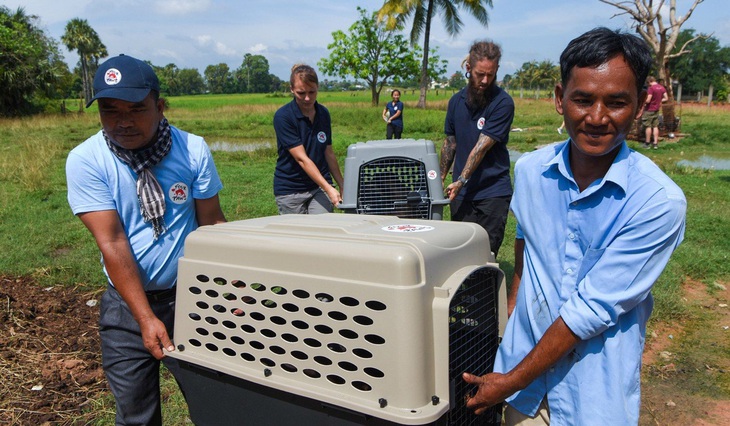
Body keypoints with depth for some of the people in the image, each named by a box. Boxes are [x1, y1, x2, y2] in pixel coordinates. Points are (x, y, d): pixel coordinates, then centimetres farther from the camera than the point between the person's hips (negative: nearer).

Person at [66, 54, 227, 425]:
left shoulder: (192, 149, -10)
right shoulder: (85, 161, -11)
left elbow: (212, 224, -5)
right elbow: (111, 242, -15)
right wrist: (146, 318, -20)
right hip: (126, 304, 0)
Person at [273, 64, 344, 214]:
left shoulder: (324, 114, 4)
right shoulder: (283, 116, -13)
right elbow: (301, 158, -19)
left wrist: (342, 185, 11)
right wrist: (329, 189, -25)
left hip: (321, 185, 4)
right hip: (290, 189, -3)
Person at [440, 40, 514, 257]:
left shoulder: (503, 103, -9)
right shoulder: (456, 101, 9)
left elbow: (482, 147, -15)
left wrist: (460, 181, -19)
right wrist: (440, 179, 17)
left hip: (493, 192, -4)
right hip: (461, 193, 4)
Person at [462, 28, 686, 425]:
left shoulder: (659, 202, -22)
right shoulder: (529, 169, -8)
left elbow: (592, 309, -22)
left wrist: (511, 382, -18)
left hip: (597, 387, -3)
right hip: (525, 346, 4)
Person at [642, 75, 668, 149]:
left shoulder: (651, 88, -18)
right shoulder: (662, 87, 5)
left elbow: (648, 100, -22)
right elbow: (666, 98, 8)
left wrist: (643, 103, -2)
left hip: (649, 110, -7)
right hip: (656, 110, 7)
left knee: (648, 126, 2)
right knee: (655, 126, 9)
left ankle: (647, 143, 9)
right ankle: (656, 143, 9)